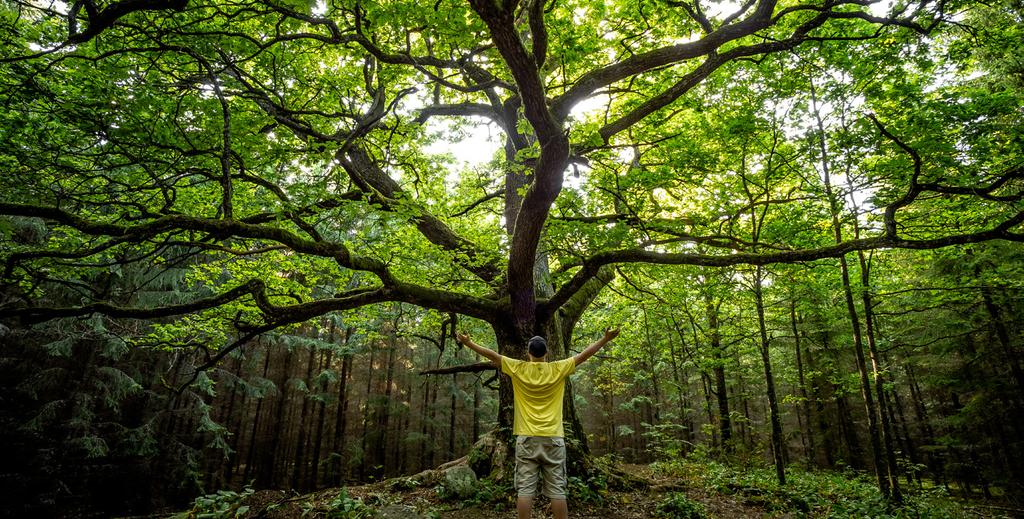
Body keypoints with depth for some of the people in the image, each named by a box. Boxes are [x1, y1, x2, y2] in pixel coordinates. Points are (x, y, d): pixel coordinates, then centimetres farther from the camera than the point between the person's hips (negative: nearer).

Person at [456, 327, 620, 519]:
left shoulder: (518, 369, -1)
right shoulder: (558, 369, -1)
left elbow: (493, 355, 4)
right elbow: (584, 354, 3)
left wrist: (468, 343, 11)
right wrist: (605, 339, 10)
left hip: (527, 438, 0)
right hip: (553, 438, 0)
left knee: (525, 489, 2)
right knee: (557, 490, 4)